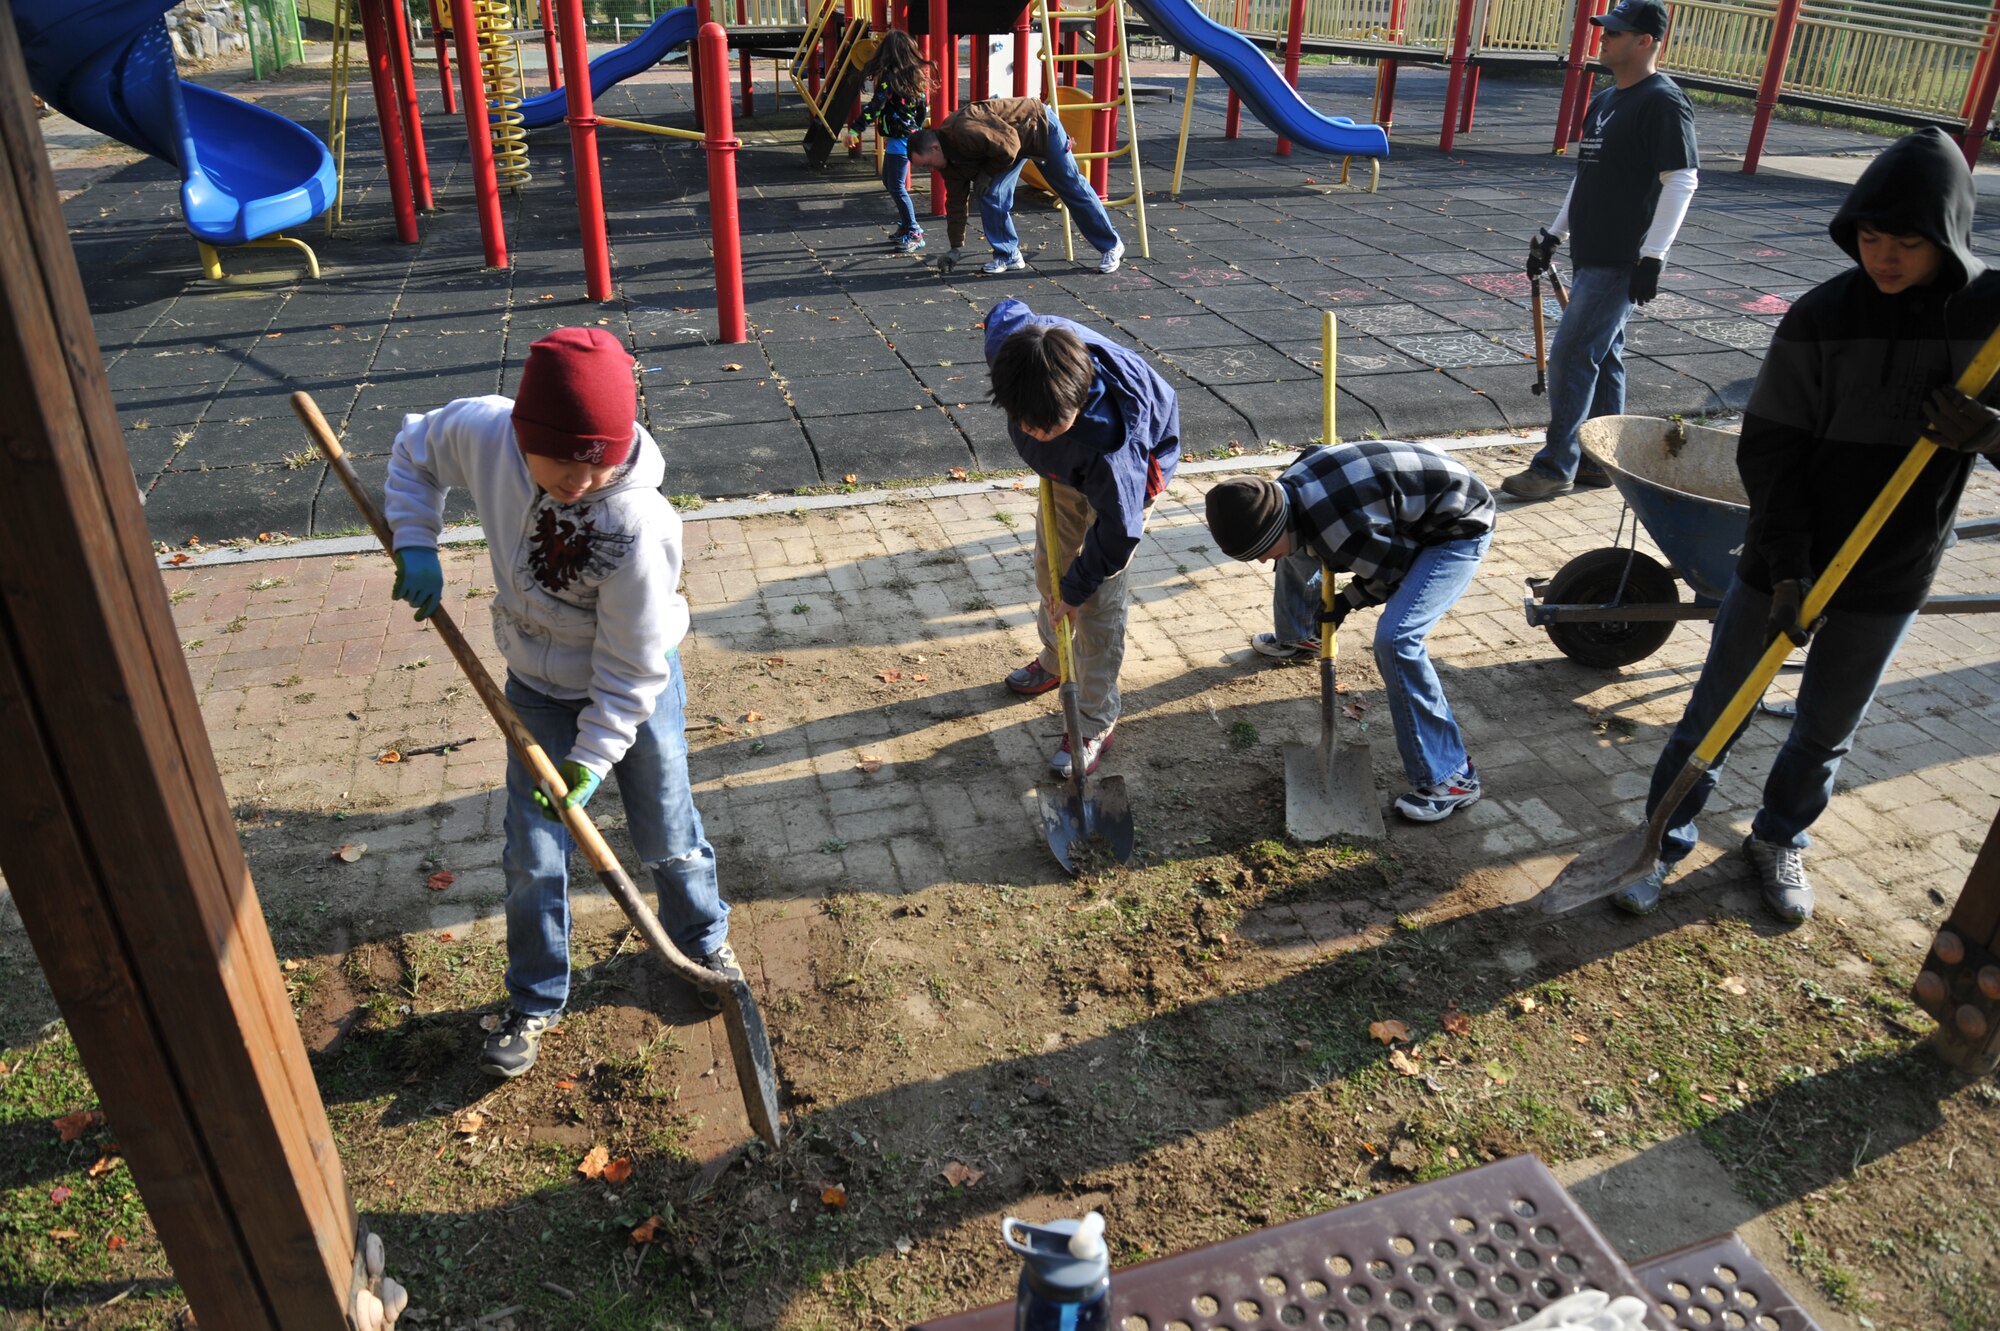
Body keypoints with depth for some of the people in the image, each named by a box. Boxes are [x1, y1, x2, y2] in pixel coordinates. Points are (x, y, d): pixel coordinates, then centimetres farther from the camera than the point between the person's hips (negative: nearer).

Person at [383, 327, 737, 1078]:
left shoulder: (640, 527, -35)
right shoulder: (483, 432, -24)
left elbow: (632, 664, -25)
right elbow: (414, 450, 1)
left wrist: (595, 755, -22)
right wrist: (416, 544, -11)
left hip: (635, 693, -3)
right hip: (539, 690, 3)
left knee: (668, 838, 16)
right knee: (533, 858, 10)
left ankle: (703, 940, 47)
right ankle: (534, 1002, 32)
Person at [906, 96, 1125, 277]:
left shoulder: (965, 132, -36)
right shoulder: (949, 157, -6)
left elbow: (1008, 147, -34)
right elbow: (955, 202, 0)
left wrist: (988, 173, -18)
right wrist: (955, 249, -2)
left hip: (1040, 127, -8)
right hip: (1015, 141, 8)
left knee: (1072, 188, 2)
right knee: (991, 196, -8)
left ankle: (1111, 246, 13)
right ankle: (1008, 255, 5)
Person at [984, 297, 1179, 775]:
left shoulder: (1111, 438, -48)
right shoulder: (1008, 344, -35)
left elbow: (1118, 528, -32)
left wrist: (1075, 589, -19)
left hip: (1130, 472, -6)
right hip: (1067, 468, 6)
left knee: (1098, 597, -7)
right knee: (1049, 565, 20)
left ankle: (1095, 724, 6)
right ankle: (1054, 661, 46)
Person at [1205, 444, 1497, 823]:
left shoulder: (1332, 526, -38)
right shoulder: (1285, 491, -11)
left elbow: (1393, 570, -22)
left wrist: (1347, 602, -8)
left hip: (1458, 528, -10)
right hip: (1407, 517, 10)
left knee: (1396, 638, -26)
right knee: (1298, 550, 21)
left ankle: (1449, 777, -15)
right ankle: (1296, 636, 53)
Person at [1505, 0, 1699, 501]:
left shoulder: (1662, 102, -12)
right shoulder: (1604, 101, 15)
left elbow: (1682, 180, -17)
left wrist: (1652, 256, -21)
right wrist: (1553, 234, 21)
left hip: (1621, 263, -9)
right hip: (1590, 256, 9)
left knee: (1571, 356, -10)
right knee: (1601, 358, 13)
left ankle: (1556, 467, -3)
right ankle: (1600, 460, 21)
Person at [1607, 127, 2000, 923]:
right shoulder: (1822, 316, -13)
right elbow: (1769, 451, -13)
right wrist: (1787, 569, -19)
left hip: (1891, 579, 2)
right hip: (1783, 563, -2)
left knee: (1828, 734, 17)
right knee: (1714, 715, 8)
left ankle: (1778, 841, 39)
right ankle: (1664, 840, 25)